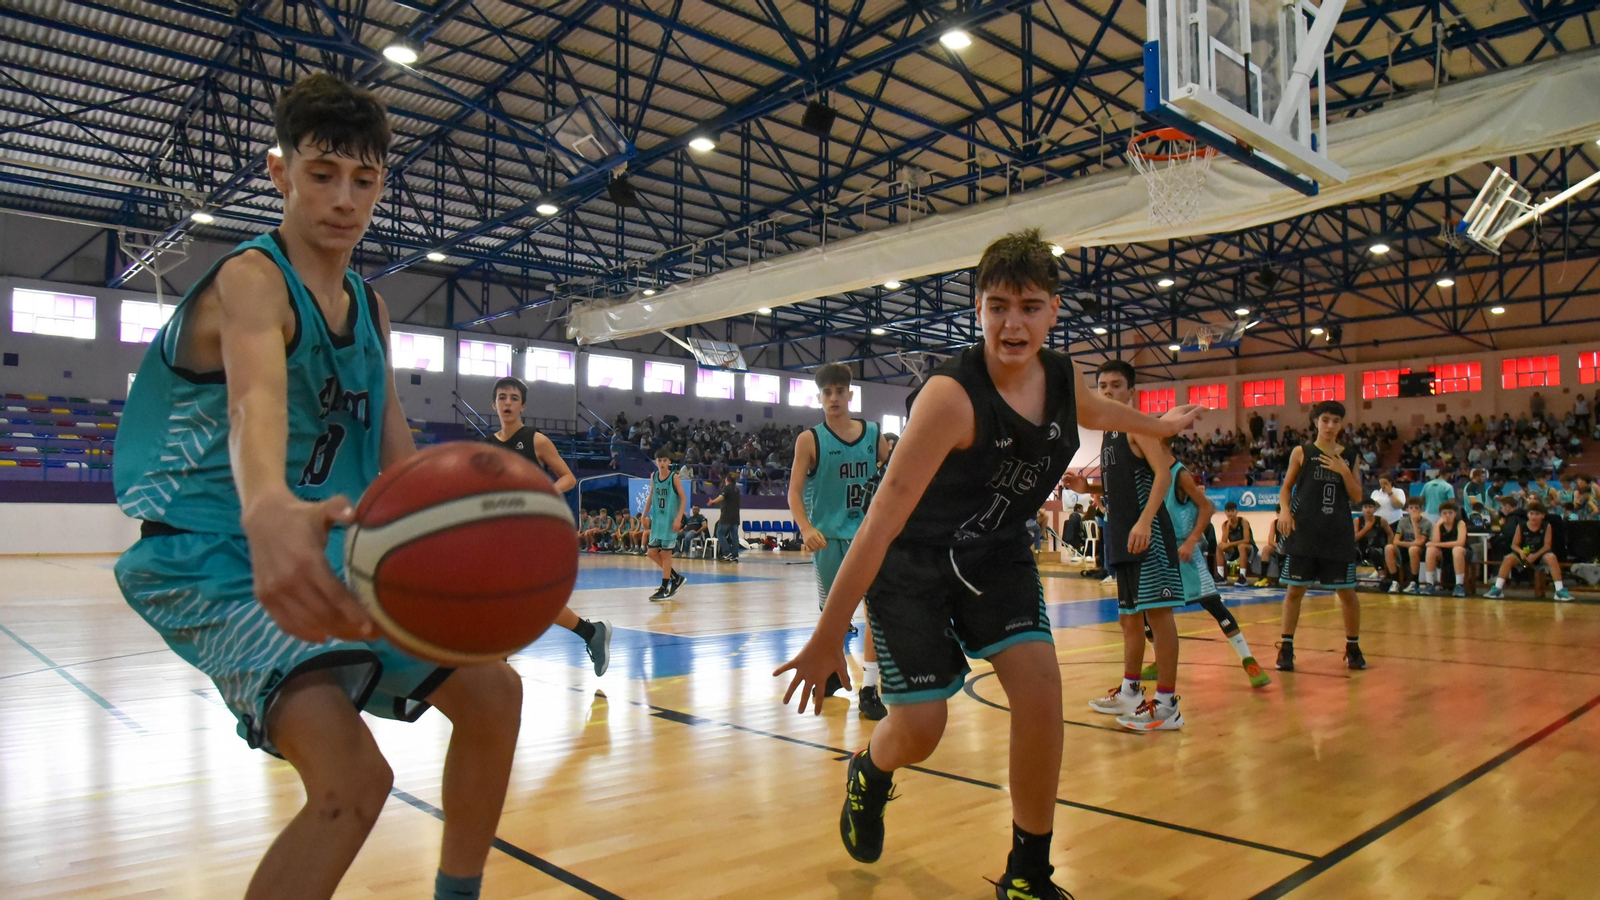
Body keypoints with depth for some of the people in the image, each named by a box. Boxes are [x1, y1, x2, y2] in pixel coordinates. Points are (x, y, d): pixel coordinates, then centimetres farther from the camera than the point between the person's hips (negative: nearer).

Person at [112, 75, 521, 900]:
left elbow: (395, 449, 15)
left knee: (492, 692, 7)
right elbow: (255, 398, -39)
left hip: (325, 555, 8)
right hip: (216, 561, -8)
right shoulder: (250, 280, -16)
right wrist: (269, 510, -60)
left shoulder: (370, 308, 9)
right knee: (352, 779, -28)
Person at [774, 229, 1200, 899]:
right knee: (919, 730, -6)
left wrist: (1158, 425, 38)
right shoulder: (952, 395, -30)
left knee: (1039, 688, -10)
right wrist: (828, 635, -30)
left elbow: (1094, 413, 20)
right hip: (911, 563, -5)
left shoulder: (1063, 378, -9)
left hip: (995, 553, 5)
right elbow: (882, 519, -32)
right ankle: (869, 775, 34)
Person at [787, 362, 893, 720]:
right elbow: (794, 491, -8)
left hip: (868, 529, 1)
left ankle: (869, 688, -9)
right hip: (827, 535, 0)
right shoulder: (810, 439, -3)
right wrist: (806, 528, -24)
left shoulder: (873, 434, 3)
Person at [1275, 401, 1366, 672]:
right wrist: (1285, 510, -10)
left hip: (1338, 534, 2)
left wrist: (1344, 471, -8)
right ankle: (1286, 648, 11)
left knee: (1347, 592, 5)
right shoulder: (1301, 452, 2)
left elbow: (1357, 497, 6)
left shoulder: (1348, 456, 7)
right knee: (1295, 589, 1)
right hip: (1305, 532, -2)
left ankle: (1353, 647, 23)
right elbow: (1286, 487, 8)